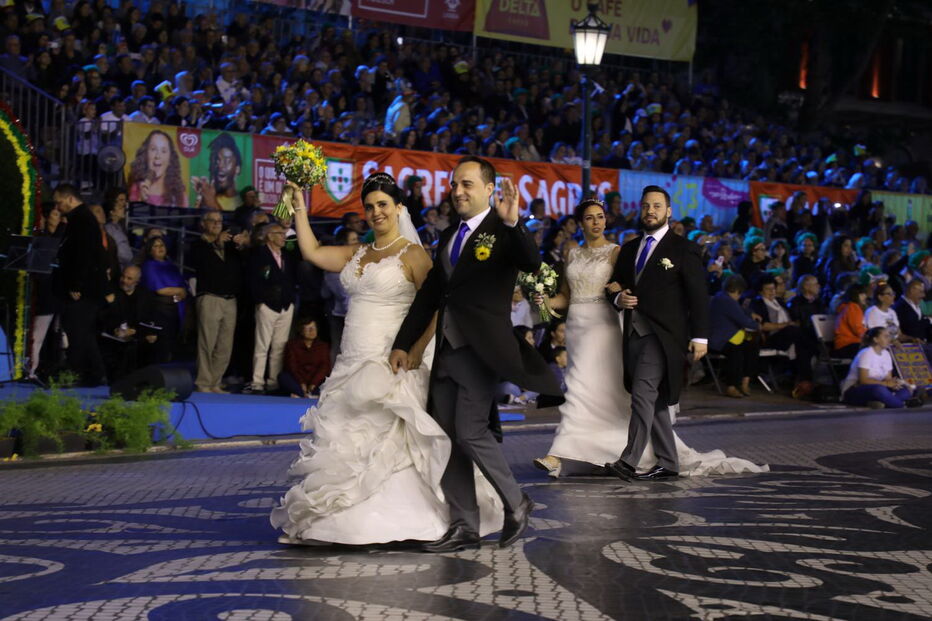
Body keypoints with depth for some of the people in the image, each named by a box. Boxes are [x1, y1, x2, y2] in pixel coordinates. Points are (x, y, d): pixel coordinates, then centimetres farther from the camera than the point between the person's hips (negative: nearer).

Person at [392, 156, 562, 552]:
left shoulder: (502, 232, -5)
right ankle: (463, 527, 14)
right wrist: (403, 344, 12)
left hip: (479, 350, -8)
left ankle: (515, 504, 12)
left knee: (471, 433, -10)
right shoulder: (449, 237, 16)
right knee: (447, 438, 7)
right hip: (446, 351, 8)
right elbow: (429, 295, 18)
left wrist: (513, 222, -40)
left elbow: (531, 264, -25)